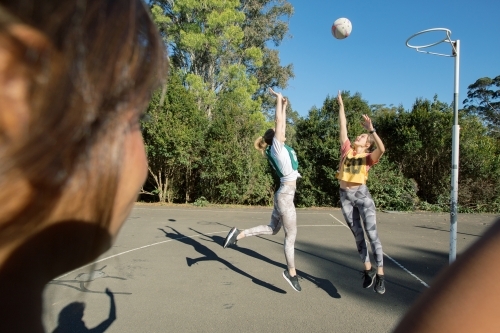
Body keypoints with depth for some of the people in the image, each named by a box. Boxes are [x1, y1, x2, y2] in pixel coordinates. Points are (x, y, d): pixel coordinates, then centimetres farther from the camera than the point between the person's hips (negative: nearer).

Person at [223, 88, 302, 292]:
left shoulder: (280, 147, 12)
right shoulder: (276, 146, -9)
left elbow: (283, 124, 21)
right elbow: (279, 122, -13)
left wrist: (284, 106, 21)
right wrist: (278, 99, -5)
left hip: (284, 193, 9)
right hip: (286, 194, -9)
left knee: (272, 228, 15)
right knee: (291, 235, 1)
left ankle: (239, 234, 11)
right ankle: (291, 272, 14)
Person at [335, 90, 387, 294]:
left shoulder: (368, 157, 0)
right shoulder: (347, 151, 9)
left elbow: (382, 148, -22)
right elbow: (343, 127, 10)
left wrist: (371, 129, -25)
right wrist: (341, 106, 11)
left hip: (362, 195, -4)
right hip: (345, 196, 4)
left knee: (372, 234, -6)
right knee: (357, 235, 11)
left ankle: (380, 275, -2)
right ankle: (368, 270, 23)